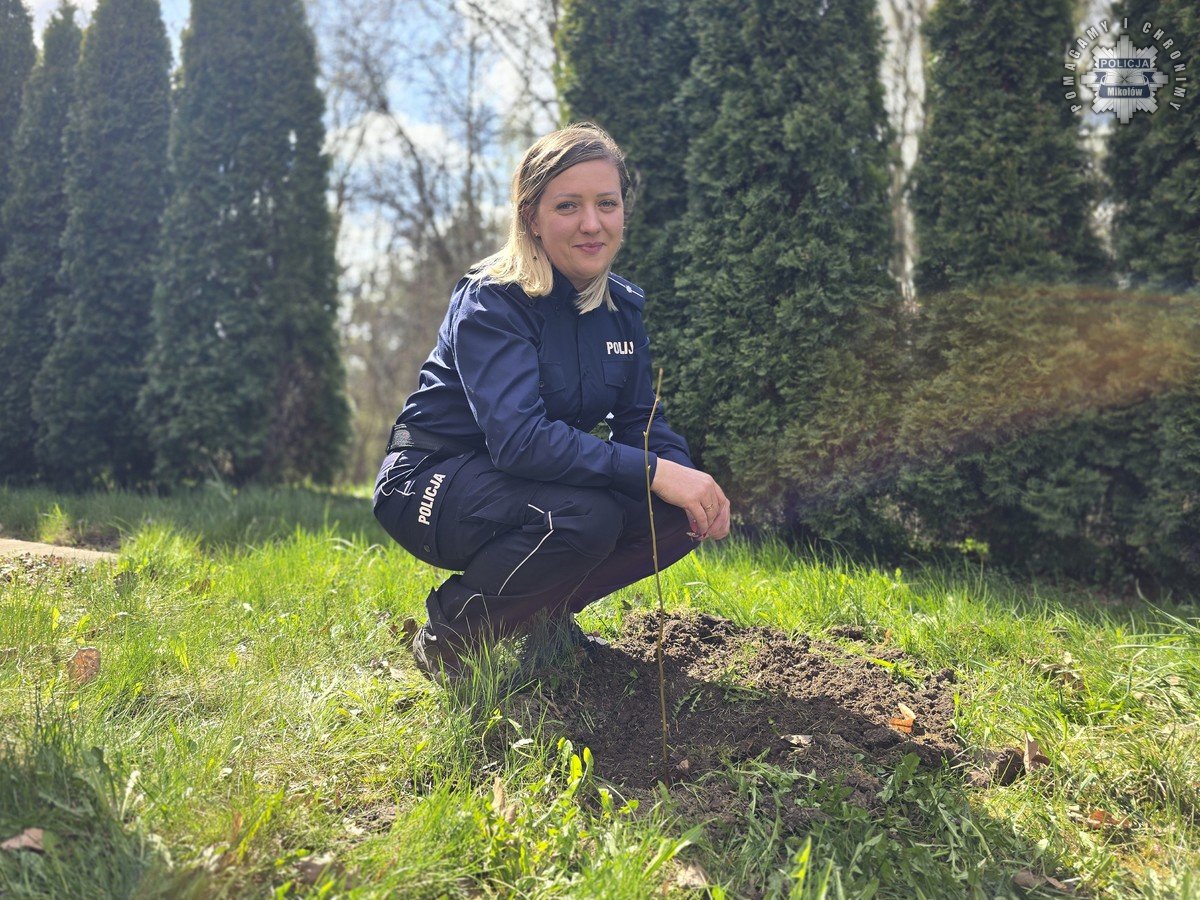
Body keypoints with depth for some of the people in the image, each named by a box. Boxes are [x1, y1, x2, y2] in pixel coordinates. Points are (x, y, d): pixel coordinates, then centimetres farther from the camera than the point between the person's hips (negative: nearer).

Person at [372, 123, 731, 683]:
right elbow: (518, 437, -34)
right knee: (584, 516, -34)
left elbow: (640, 421, 1)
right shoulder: (491, 301, -21)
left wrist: (689, 478, -21)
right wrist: (654, 472, -37)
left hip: (521, 484, 7)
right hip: (433, 483, -7)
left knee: (680, 515, -12)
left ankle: (541, 611, 8)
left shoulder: (622, 307, 1)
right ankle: (450, 633, -9)